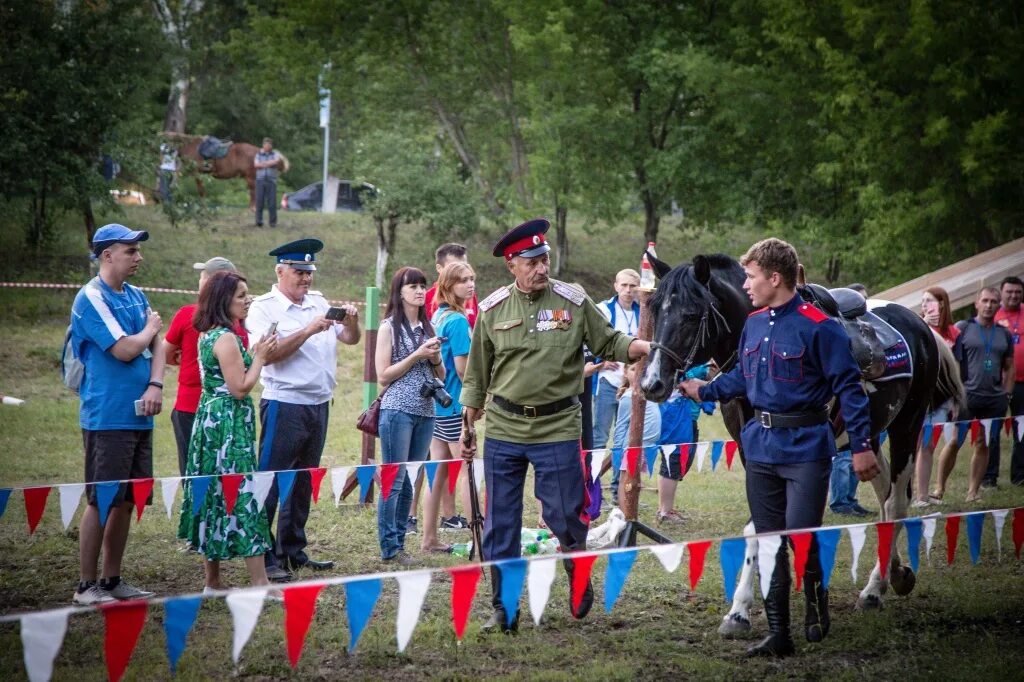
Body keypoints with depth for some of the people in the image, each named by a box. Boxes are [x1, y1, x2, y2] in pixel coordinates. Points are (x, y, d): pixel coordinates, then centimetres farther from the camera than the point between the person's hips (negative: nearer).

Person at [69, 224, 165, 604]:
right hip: (107, 419, -8)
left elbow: (156, 347, 10)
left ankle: (113, 580, 20)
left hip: (139, 416, 8)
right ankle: (86, 586, 4)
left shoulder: (136, 297, 13)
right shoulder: (91, 299, -12)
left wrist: (155, 385, -8)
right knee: (102, 501, -4)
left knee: (127, 501, 11)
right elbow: (124, 350, -18)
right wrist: (150, 328, 0)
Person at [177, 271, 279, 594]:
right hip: (229, 423, -10)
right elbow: (240, 388, -19)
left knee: (215, 496, 11)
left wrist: (253, 353, 15)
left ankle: (212, 581, 15)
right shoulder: (226, 338, -16)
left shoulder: (209, 334, 13)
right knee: (242, 496, -9)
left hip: (211, 419, 10)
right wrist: (260, 355, -8)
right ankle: (260, 583, -10)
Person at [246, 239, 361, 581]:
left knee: (304, 482, 13)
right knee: (271, 483, -5)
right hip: (284, 405, -7)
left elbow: (351, 339, 12)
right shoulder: (263, 308, -6)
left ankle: (293, 550, 21)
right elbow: (266, 354, -19)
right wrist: (309, 330, -23)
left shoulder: (318, 301, 12)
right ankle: (265, 557, -3)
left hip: (318, 405, 7)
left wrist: (351, 322, -10)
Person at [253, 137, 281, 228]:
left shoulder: (275, 154, 8)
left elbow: (277, 161, -13)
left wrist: (263, 164, -11)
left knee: (272, 202, -3)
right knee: (259, 201, -6)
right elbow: (256, 165, -5)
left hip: (271, 180, -1)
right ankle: (259, 221, -5)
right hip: (260, 180, 1)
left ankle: (273, 222, 2)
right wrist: (270, 164, -9)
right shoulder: (258, 154, 10)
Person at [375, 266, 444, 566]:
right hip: (398, 410, -6)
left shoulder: (428, 327, 14)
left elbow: (441, 375, 18)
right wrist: (417, 356, -13)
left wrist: (435, 358, -2)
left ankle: (398, 544, 13)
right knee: (394, 482, -5)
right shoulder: (389, 327, -3)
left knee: (411, 482, 7)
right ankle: (389, 548, -1)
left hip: (425, 411, 6)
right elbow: (383, 376, -8)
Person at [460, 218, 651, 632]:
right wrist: (467, 428, 10)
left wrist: (644, 348, -16)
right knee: (499, 528, 5)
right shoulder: (492, 310, 2)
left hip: (557, 431, -2)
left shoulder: (573, 303, -2)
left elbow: (610, 344, 4)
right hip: (503, 431, 2)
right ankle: (504, 609, 17)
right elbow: (476, 376, 9)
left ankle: (579, 584, 29)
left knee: (565, 519, 1)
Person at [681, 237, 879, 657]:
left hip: (805, 447, -7)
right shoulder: (753, 324, 7)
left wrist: (861, 446, -14)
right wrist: (704, 391, 10)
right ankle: (778, 634, 16)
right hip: (761, 447, 7)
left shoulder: (818, 327, -13)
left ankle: (816, 603, 20)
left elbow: (848, 387, -12)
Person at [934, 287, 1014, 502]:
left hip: (994, 398, 4)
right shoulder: (962, 328, 1)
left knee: (983, 445, 6)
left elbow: (1009, 367, 17)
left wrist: (1007, 394, 8)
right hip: (967, 394, -4)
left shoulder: (1004, 334, 12)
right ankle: (940, 488, 3)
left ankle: (973, 492, 12)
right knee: (954, 442, -5)